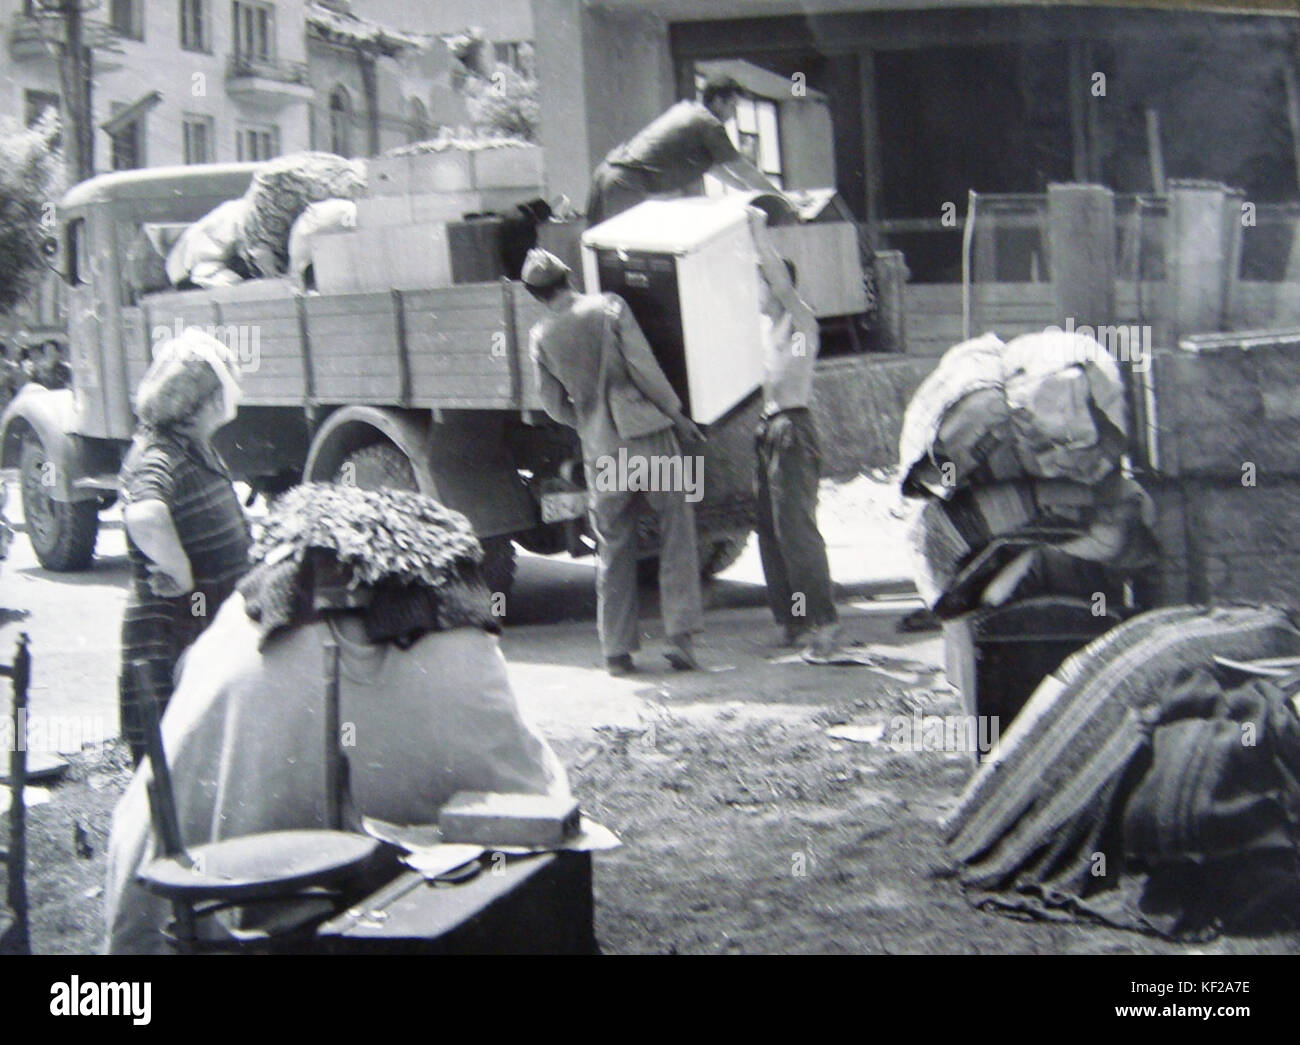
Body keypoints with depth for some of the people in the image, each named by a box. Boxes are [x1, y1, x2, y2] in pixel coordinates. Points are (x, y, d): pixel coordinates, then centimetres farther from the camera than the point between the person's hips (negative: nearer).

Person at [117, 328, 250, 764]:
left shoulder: (199, 448, 8)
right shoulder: (157, 455, -23)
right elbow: (144, 516, -45)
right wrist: (182, 574, -33)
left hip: (213, 628, 10)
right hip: (170, 635, -10)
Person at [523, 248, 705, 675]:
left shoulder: (540, 337, 3)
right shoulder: (609, 307, -4)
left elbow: (556, 405, 8)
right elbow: (644, 367, -8)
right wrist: (676, 414, 1)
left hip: (600, 451, 3)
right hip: (648, 435, -3)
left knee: (614, 550, 11)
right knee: (676, 532, 5)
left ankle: (617, 649, 13)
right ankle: (680, 634, -3)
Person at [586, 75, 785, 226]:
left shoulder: (686, 110, 22)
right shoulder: (709, 124, -5)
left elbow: (713, 166, 30)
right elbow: (741, 168, 1)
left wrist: (750, 191, 33)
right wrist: (779, 196, 12)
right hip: (627, 183, -10)